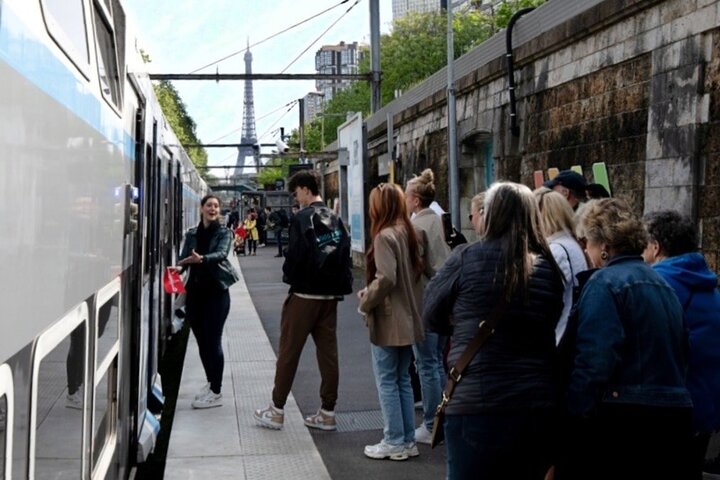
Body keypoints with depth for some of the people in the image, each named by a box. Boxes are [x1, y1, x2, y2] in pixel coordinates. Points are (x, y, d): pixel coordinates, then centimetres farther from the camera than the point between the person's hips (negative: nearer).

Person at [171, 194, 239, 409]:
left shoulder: (224, 233, -1)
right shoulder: (191, 234, 10)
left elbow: (221, 254, -20)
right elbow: (184, 258, 3)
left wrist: (202, 259, -38)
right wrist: (178, 267, -21)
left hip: (216, 292, -4)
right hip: (195, 291, 4)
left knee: (213, 341, -6)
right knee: (202, 341, 11)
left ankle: (216, 392, 0)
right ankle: (210, 382, 28)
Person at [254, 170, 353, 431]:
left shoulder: (303, 218, -12)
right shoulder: (336, 219, 9)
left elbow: (295, 255, -16)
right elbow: (346, 255, 9)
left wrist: (288, 276, 2)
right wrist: (341, 286, 10)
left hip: (304, 294, -6)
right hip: (330, 295, 6)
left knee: (288, 351, 3)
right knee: (328, 351, 8)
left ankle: (276, 411, 10)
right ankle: (327, 412, 12)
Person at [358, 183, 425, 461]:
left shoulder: (385, 236, -16)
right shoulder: (408, 233, 10)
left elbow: (385, 279, -25)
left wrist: (365, 302, -10)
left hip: (388, 320, -8)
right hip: (407, 318, 8)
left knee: (387, 382, 1)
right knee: (402, 380, 14)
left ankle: (395, 442, 7)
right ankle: (408, 440, 19)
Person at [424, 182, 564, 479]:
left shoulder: (467, 259, -6)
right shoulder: (549, 268, 3)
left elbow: (431, 318, 5)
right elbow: (549, 325, 13)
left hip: (476, 404, -3)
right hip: (539, 406, 4)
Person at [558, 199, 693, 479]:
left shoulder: (605, 282, -10)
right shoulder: (664, 285, 14)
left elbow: (594, 359, -19)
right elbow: (680, 353, 19)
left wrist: (574, 415, -15)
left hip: (622, 416, -8)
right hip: (674, 415, 8)